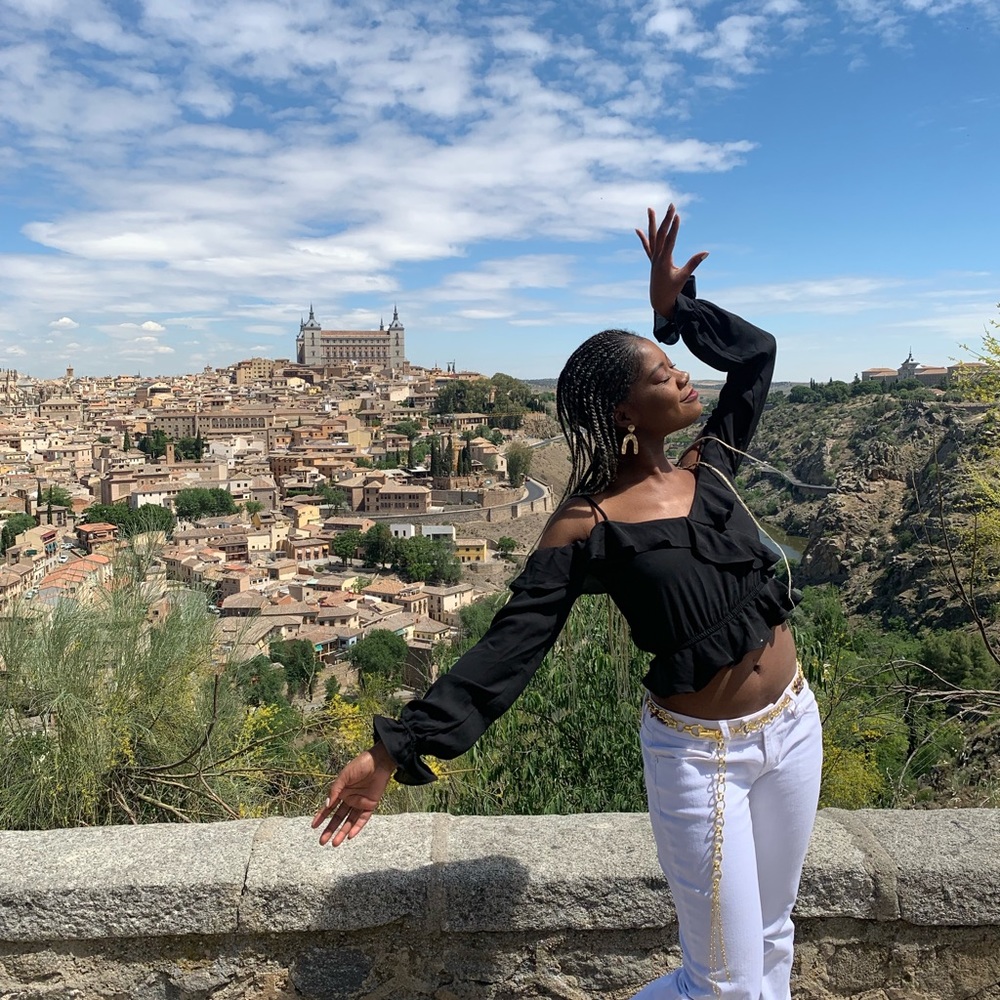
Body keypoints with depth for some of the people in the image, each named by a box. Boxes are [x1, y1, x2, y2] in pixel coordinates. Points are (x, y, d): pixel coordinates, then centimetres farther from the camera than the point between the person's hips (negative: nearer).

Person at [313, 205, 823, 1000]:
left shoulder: (707, 470, -1)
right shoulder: (588, 527, -18)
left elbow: (757, 355, 12)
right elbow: (510, 646, -22)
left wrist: (677, 307, 4)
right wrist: (397, 751, -28)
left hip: (793, 725, 6)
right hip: (701, 755, -6)